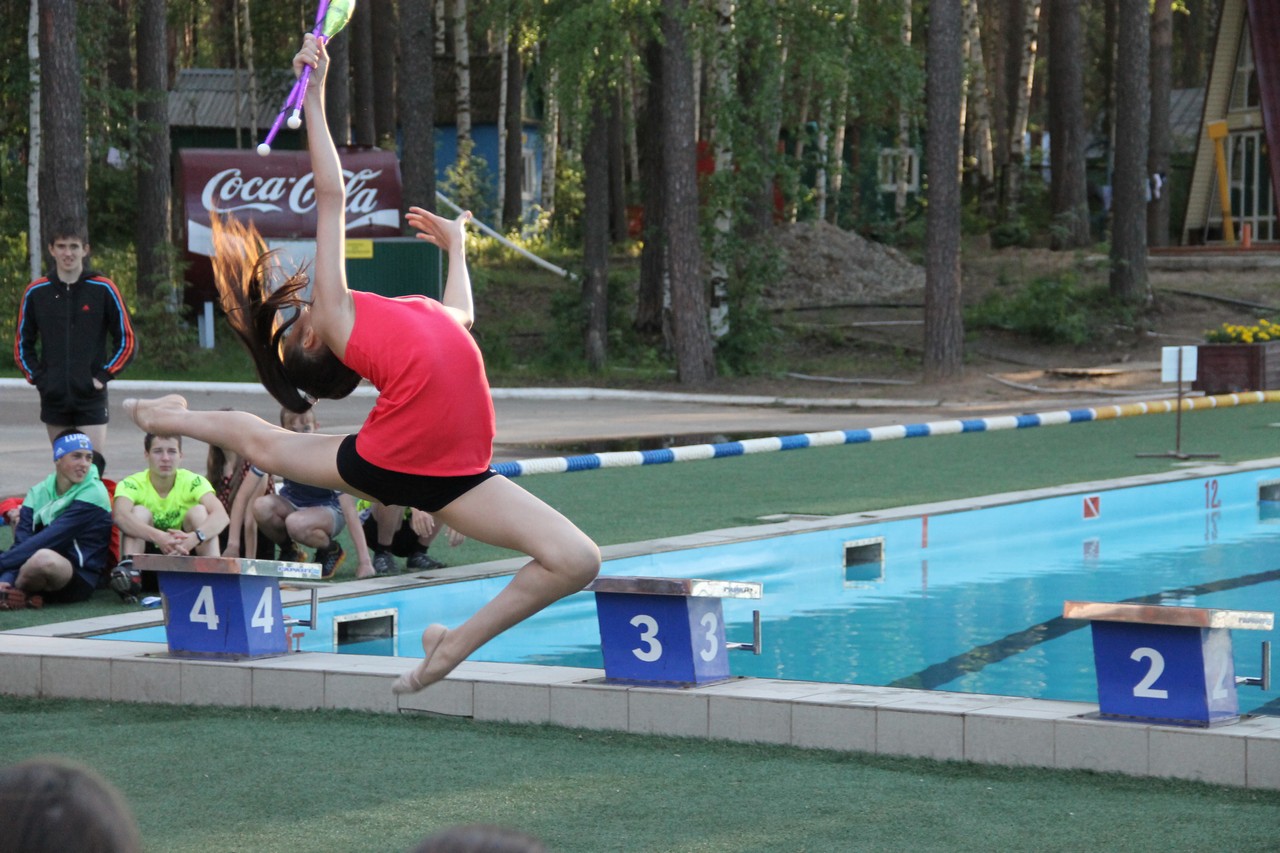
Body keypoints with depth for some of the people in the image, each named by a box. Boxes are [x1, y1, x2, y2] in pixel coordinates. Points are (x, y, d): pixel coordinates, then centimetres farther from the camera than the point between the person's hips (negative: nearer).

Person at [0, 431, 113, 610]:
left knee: (45, 558, -36)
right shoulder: (38, 493, 7)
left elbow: (49, 540, -19)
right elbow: (21, 542, -6)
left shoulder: (93, 494, -9)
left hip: (81, 579, -4)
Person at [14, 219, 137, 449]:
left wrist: (103, 376, -5)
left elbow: (127, 340, 3)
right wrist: (36, 377, 1)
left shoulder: (103, 290, -2)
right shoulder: (36, 293, 4)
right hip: (53, 398, 3)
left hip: (91, 398, -3)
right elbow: (22, 344, 14)